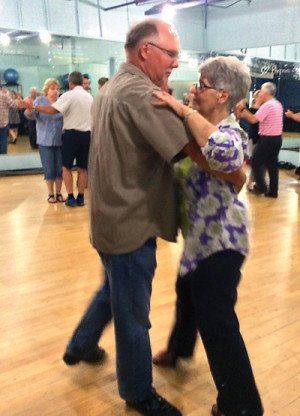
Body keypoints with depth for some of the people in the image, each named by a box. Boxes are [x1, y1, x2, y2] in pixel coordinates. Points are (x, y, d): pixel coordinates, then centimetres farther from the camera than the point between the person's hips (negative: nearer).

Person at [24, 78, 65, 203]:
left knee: (60, 168, 5)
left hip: (60, 141, 2)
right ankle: (50, 194, 15)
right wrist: (29, 109, -31)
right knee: (49, 169, 2)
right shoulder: (40, 101, -2)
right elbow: (32, 115, -10)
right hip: (45, 141, -2)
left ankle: (58, 193, 18)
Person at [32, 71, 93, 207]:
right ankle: (80, 198, 13)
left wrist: (35, 107, -9)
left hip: (72, 134, -5)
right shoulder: (89, 97, 10)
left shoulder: (69, 95, -10)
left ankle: (71, 197, 2)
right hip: (86, 134, 5)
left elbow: (52, 110, -18)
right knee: (82, 168, 10)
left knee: (66, 167, 6)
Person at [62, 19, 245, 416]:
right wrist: (236, 175, -12)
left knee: (113, 289, 30)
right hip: (131, 224, -10)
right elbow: (194, 151, -26)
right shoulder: (141, 93, -21)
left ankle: (80, 347, 49)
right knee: (133, 315, 8)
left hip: (113, 216, 10)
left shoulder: (111, 88, 11)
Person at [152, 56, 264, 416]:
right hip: (202, 233, 10)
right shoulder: (204, 130, 7)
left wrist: (184, 110, -36)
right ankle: (179, 349, 56)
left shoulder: (231, 132, -22)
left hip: (221, 239, -10)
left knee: (216, 319, -1)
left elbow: (226, 153, -47)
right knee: (187, 292, 28)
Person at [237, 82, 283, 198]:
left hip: (267, 139, -9)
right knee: (272, 164, 12)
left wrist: (243, 110, -12)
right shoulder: (278, 104, 13)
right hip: (277, 137, 9)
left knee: (256, 162, 3)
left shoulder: (267, 105, -17)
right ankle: (273, 191, 16)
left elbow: (253, 120, -21)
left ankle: (261, 187, 6)